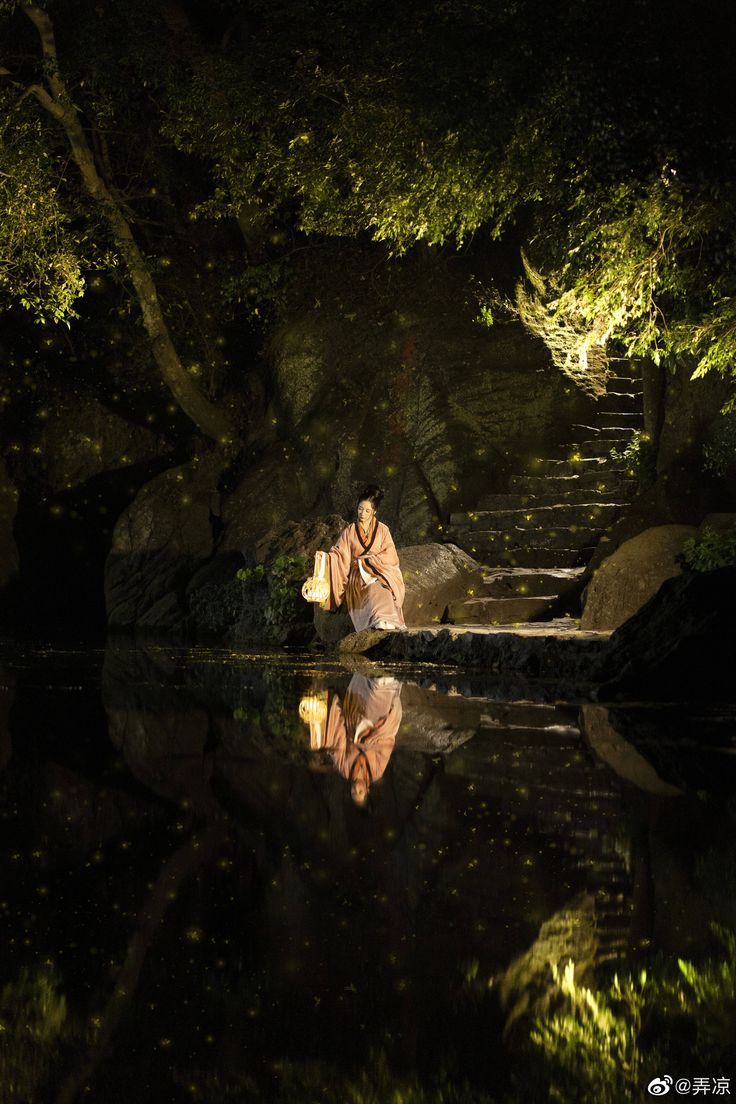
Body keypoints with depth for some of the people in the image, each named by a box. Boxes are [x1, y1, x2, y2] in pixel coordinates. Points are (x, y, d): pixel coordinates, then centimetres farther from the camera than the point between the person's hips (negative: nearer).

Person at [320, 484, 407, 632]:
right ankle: (381, 620, -57)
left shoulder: (382, 530, 10)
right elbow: (339, 554, 4)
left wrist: (366, 560, -5)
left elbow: (390, 556, 2)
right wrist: (326, 557, -17)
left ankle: (385, 623, -55)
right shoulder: (350, 531, 13)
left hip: (379, 573, 0)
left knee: (379, 587, -37)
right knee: (372, 588, -35)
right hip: (358, 577, 0)